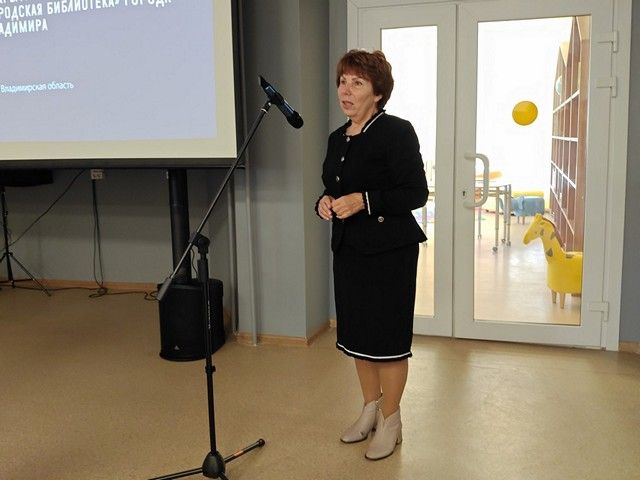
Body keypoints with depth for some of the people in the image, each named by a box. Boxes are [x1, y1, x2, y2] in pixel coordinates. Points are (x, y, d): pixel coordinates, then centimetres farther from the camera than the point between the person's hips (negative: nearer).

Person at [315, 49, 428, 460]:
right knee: (356, 332, 14)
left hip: (390, 250, -7)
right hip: (349, 248, 7)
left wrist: (365, 201, -24)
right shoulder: (338, 138, 11)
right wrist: (325, 203, -2)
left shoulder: (397, 132, -12)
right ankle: (371, 409, 33)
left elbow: (416, 193, -15)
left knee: (388, 335, 2)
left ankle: (391, 422, 20)